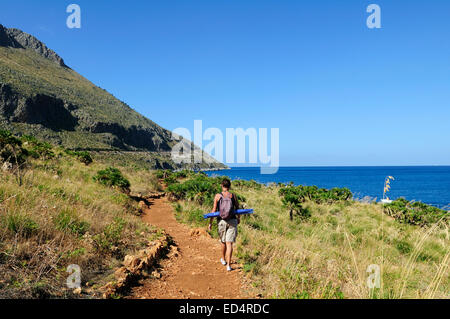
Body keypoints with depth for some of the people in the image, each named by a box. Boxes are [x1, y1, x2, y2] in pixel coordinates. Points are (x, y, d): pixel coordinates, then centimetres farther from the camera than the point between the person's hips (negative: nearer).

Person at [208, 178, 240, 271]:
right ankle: (228, 265, -5)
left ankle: (223, 259, 40)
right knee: (229, 243, -1)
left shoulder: (217, 196, -4)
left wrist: (210, 223, 3)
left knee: (223, 241, 20)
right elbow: (237, 208, 11)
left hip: (221, 221, 1)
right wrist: (238, 218, 29)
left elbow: (214, 210, -5)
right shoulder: (233, 196, -1)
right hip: (232, 221, -1)